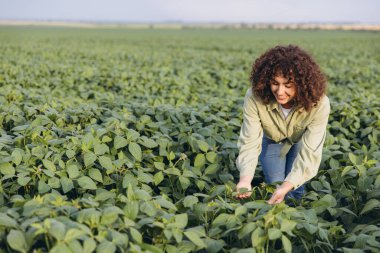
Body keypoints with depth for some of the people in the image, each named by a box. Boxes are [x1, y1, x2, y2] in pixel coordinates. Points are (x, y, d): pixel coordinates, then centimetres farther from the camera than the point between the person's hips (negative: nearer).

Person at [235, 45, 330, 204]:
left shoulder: (318, 103, -38)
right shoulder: (254, 97, -37)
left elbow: (309, 152, -37)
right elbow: (249, 142, -35)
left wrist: (287, 186, -50)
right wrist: (245, 179, -52)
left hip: (301, 140, 0)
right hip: (271, 140, 0)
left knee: (295, 190, -5)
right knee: (274, 185, -8)